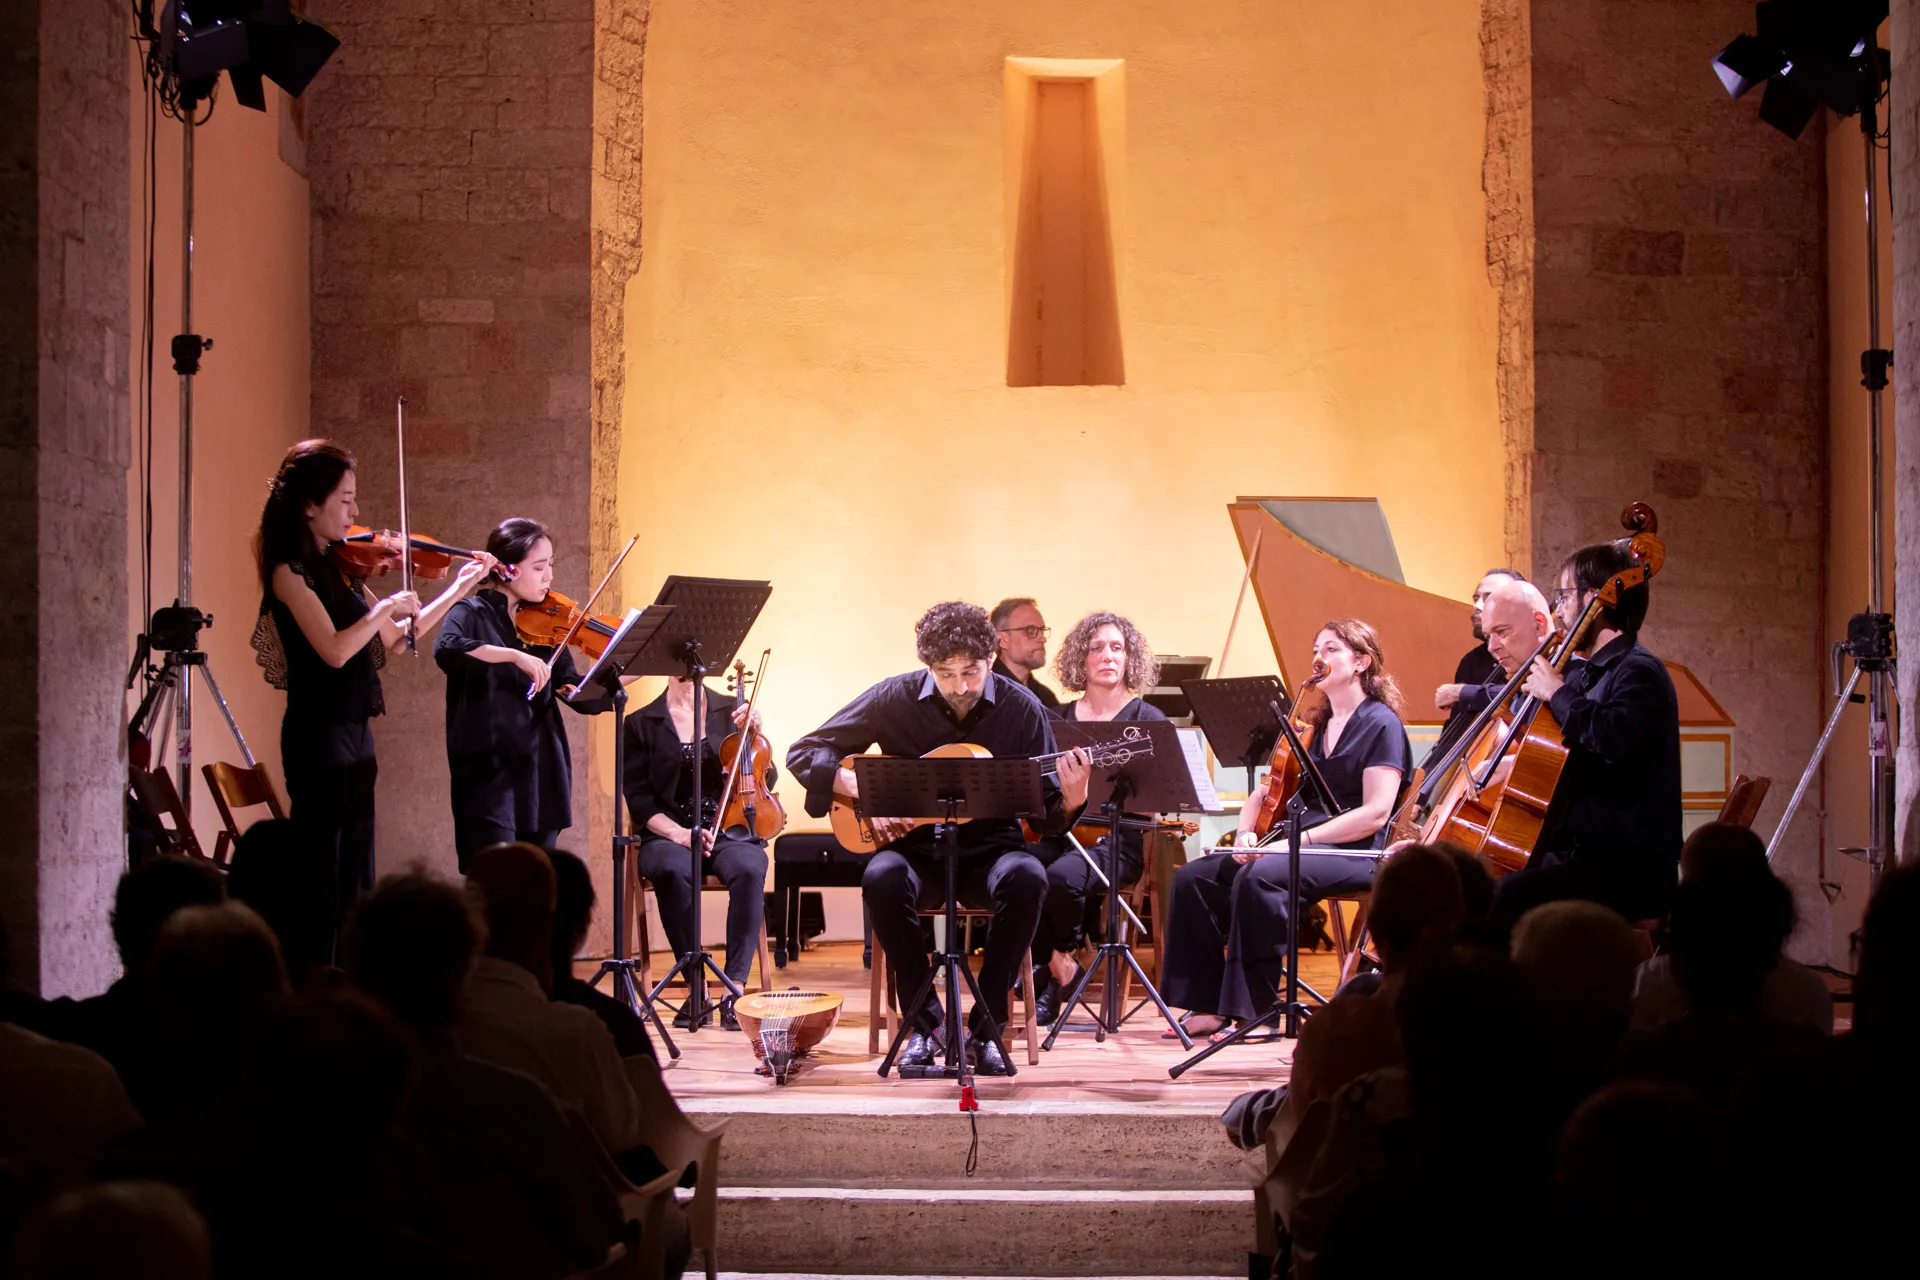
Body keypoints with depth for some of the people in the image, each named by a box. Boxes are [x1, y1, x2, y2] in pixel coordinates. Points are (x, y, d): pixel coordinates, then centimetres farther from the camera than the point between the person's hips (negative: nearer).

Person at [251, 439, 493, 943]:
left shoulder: (340, 568, 12)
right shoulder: (290, 572, -12)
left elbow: (391, 639, 19)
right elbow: (335, 650, -24)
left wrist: (459, 589, 18)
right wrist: (385, 607, -13)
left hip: (352, 732, 9)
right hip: (319, 736, -9)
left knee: (353, 879, 10)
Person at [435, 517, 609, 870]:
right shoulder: (472, 614, -3)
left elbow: (582, 696, 7)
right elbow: (445, 649, -26)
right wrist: (514, 655, -32)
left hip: (541, 775, 6)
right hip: (490, 774, -6)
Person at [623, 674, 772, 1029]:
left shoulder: (731, 710, 11)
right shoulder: (642, 724, 8)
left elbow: (765, 780, 10)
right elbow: (638, 799, 3)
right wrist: (678, 833, -14)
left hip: (729, 833, 1)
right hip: (669, 836, -1)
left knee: (749, 869, -34)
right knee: (673, 871, -37)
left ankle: (734, 988, -35)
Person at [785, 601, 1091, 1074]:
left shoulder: (1021, 710, -5)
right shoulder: (896, 698, -6)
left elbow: (1045, 818, 0)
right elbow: (804, 752, -3)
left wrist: (1072, 799, -24)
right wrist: (865, 790, -19)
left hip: (989, 848, 0)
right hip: (916, 846, 0)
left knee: (1026, 877, -34)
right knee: (883, 877, -34)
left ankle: (987, 1025, -19)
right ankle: (925, 1024, -17)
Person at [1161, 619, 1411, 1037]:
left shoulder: (1381, 724, -2)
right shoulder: (1314, 725, 21)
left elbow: (1376, 813, -14)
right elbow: (1268, 790, 20)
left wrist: (1301, 838, -20)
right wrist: (1246, 834, -3)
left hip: (1350, 853, -8)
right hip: (1295, 845, 8)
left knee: (1258, 877, -36)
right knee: (1193, 879, -13)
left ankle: (1254, 1008, -30)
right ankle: (1209, 1006, -14)